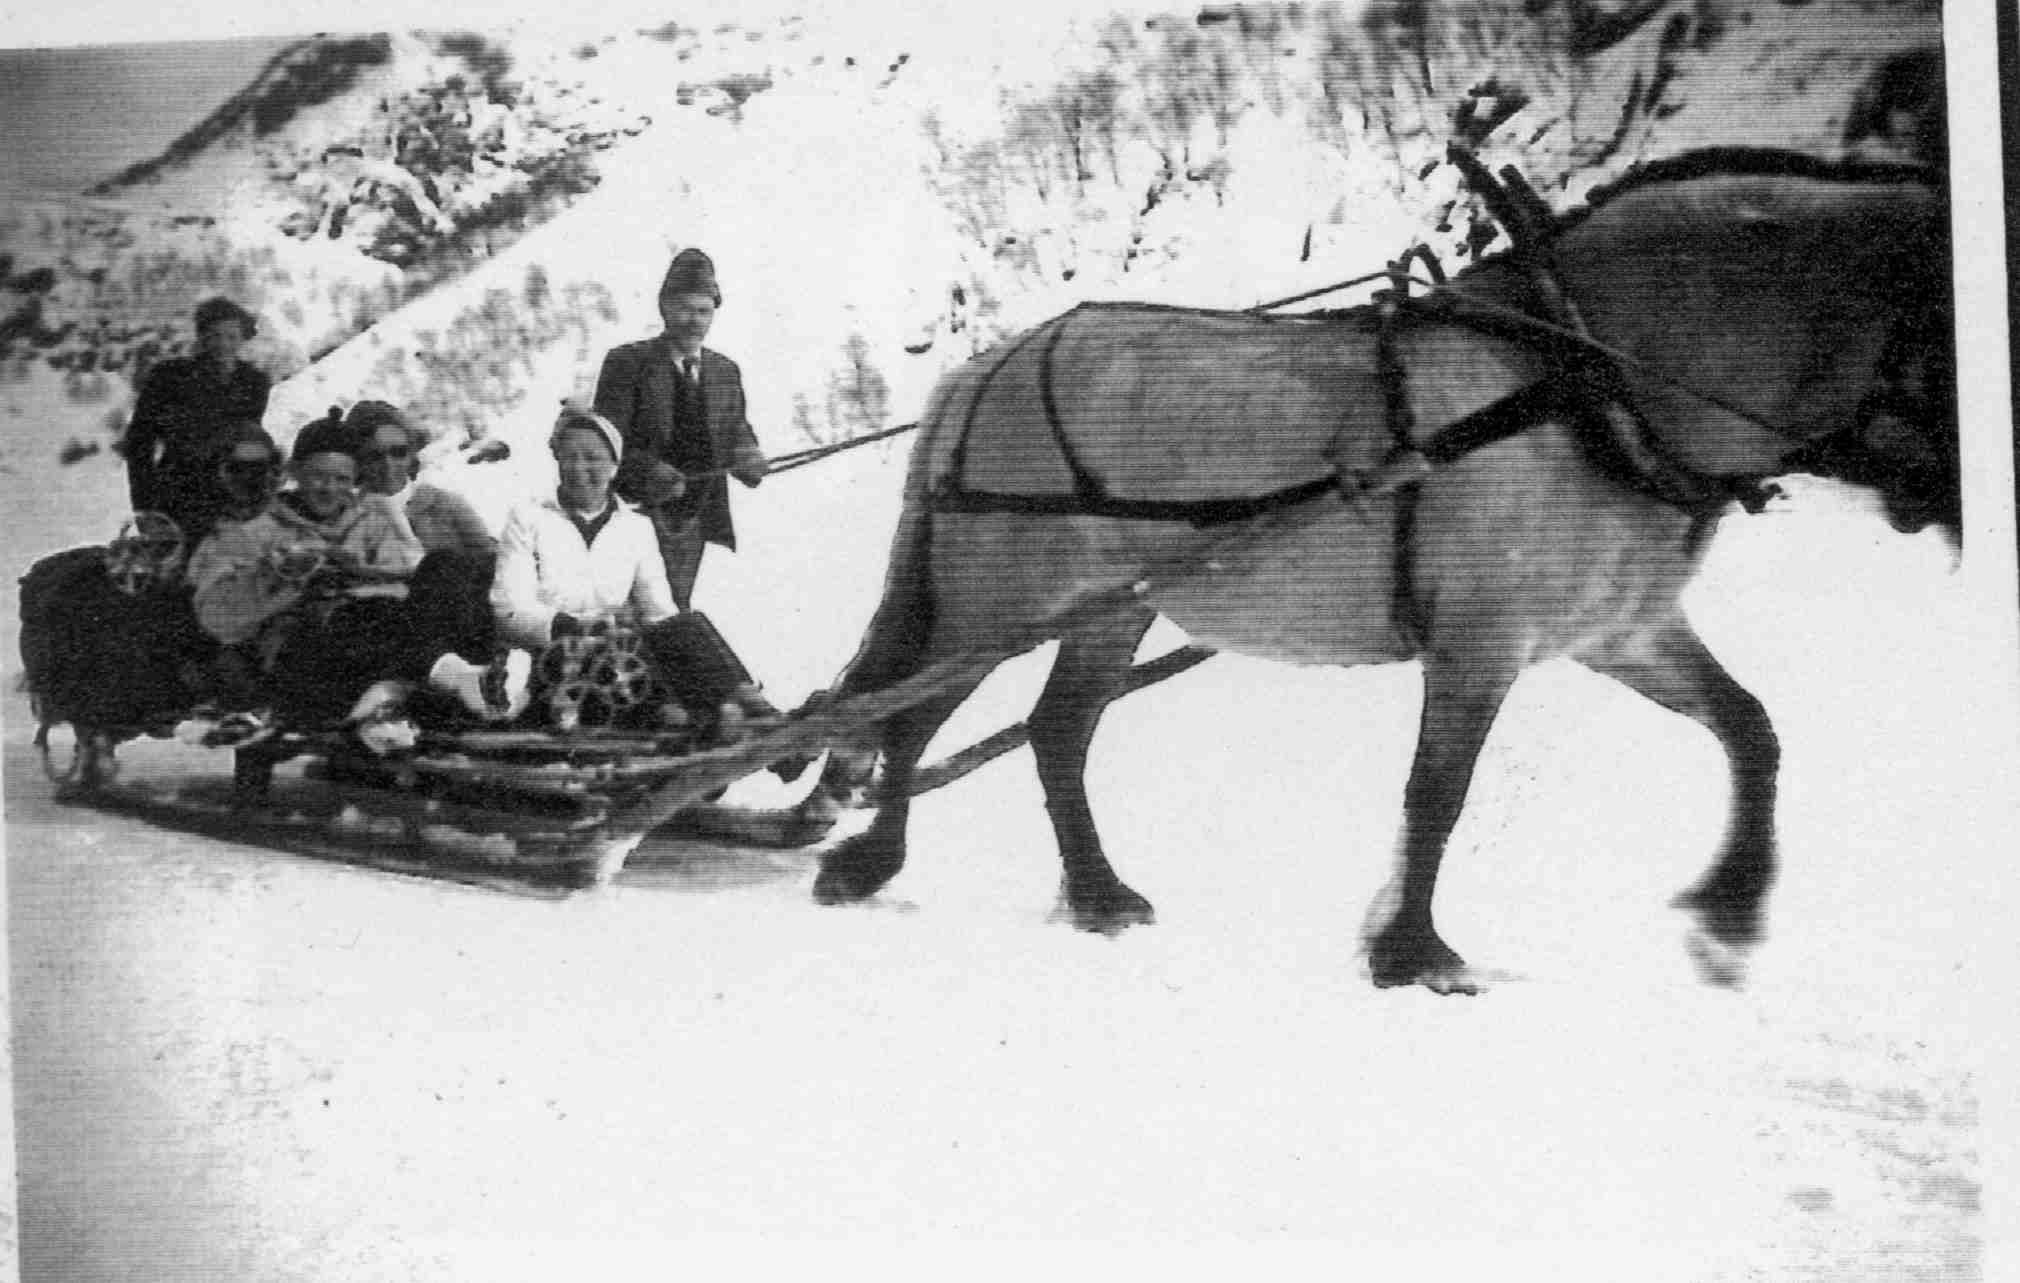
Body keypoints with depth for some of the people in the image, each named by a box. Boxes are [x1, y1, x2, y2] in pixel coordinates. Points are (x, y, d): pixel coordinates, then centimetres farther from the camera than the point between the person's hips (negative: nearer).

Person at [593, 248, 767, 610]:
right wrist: (648, 469, -26)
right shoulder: (626, 362, -3)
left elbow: (736, 433, 13)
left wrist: (750, 458, -12)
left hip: (695, 522, 5)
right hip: (642, 513, -5)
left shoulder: (726, 371, 13)